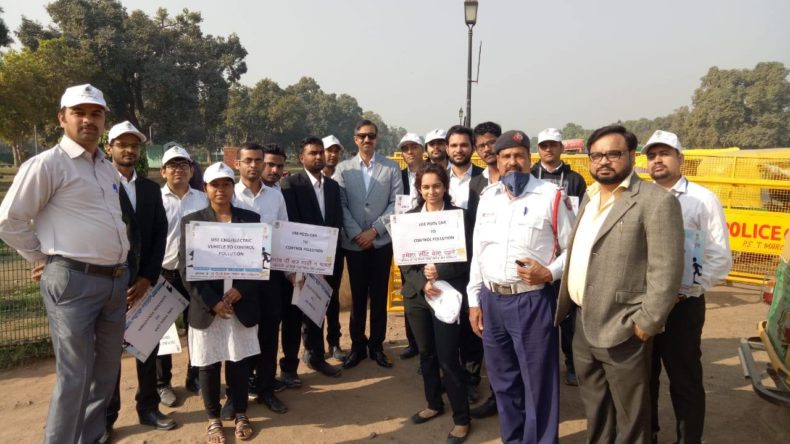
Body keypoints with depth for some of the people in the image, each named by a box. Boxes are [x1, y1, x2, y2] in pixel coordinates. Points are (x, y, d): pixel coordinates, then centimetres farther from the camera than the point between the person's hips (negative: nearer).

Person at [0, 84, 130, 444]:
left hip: (115, 280, 7)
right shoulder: (47, 164, -7)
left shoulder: (108, 169, 14)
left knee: (106, 370, 16)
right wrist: (46, 259, 1)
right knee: (74, 376, -1)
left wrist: (121, 270, 15)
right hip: (73, 281, -7)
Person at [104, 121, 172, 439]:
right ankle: (106, 417, 22)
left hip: (145, 280, 4)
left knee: (148, 346, 12)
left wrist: (147, 278, -6)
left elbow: (160, 235, 5)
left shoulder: (151, 188, 9)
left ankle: (148, 408, 26)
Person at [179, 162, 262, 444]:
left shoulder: (251, 219, 4)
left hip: (242, 306, 1)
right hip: (206, 308, -1)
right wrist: (212, 302, -13)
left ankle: (240, 415, 28)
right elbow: (186, 269, -4)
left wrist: (240, 291, -12)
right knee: (208, 364, 9)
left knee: (239, 361, 10)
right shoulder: (191, 221, 1)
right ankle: (213, 419, 27)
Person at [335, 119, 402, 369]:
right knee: (358, 296, 8)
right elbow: (341, 205, -1)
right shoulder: (343, 169, 3)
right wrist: (357, 233, -11)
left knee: (379, 295, 7)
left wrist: (374, 230, -11)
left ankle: (377, 346, 20)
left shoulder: (391, 168, 2)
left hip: (381, 241, 0)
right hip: (353, 243, 0)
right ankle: (357, 345, 22)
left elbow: (396, 203, -3)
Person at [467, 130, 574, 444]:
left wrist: (550, 273, -18)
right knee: (502, 379, 18)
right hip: (491, 299, 5)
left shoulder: (550, 196, -5)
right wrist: (474, 300, 10)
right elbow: (477, 252, 12)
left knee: (538, 381, 6)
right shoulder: (487, 197, 9)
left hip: (532, 300, -5)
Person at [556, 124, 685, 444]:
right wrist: (564, 306, 11)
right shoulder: (590, 196, 12)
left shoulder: (656, 200, -13)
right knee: (594, 408, 22)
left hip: (622, 329, -7)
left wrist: (647, 323, -17)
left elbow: (666, 270, -17)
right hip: (584, 324, 7)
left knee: (629, 416, 10)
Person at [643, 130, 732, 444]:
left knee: (684, 381, 8)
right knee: (643, 376, 18)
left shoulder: (703, 199, -6)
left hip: (682, 305, -4)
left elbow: (720, 259, -8)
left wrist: (685, 292, -13)